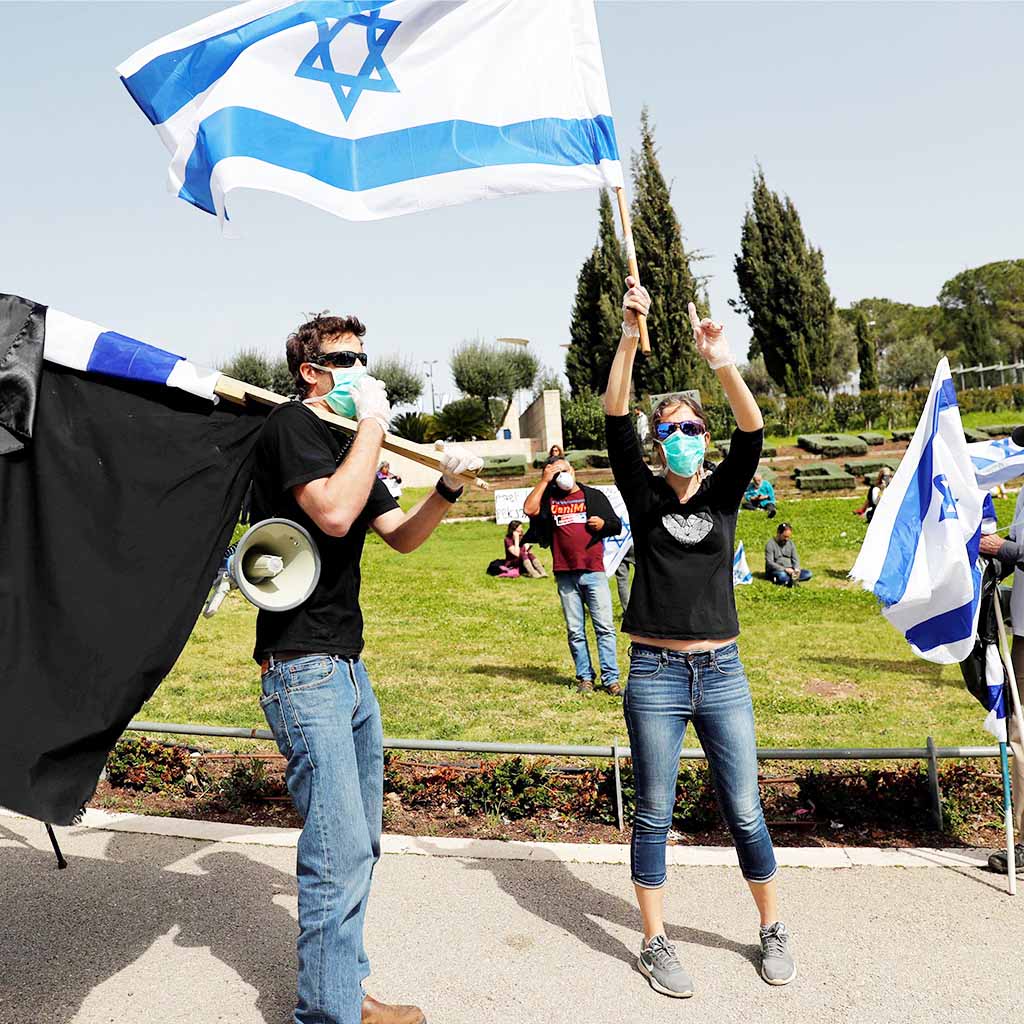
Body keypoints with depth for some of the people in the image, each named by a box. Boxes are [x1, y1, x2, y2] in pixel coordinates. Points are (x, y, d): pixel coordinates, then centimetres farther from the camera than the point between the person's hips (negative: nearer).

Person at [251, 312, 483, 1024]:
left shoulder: (349, 446, 17)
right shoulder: (293, 426, -9)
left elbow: (402, 537, 16)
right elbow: (334, 513, -26)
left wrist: (448, 488, 0)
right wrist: (373, 425, -16)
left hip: (348, 667, 10)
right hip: (303, 668, -9)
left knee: (359, 844, 16)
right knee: (339, 850, -9)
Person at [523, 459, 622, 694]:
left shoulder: (594, 496, 13)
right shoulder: (549, 498, 12)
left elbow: (617, 526, 15)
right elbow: (529, 509, -8)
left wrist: (603, 524, -7)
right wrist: (544, 480, -4)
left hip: (594, 571, -1)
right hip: (565, 575, 1)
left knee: (605, 627, -4)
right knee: (575, 631, 5)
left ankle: (611, 679, 0)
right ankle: (585, 677, 14)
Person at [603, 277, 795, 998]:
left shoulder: (724, 493, 4)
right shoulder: (644, 496, 1)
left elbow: (753, 432, -14)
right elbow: (616, 422, -13)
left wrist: (722, 363, -30)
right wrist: (629, 340, -23)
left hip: (722, 673, 1)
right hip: (655, 674, -1)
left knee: (746, 814, 11)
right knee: (655, 817, 9)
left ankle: (773, 931, 33)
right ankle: (656, 945, 25)